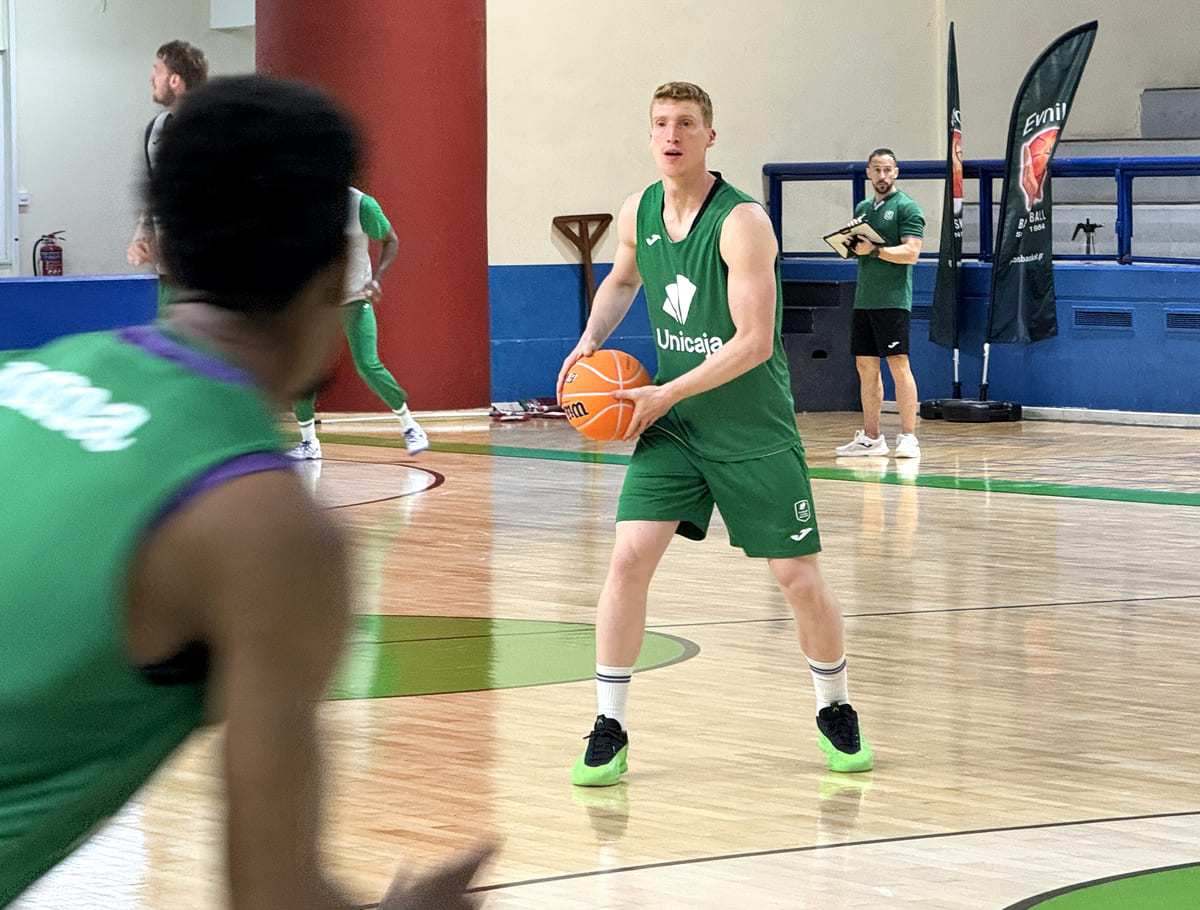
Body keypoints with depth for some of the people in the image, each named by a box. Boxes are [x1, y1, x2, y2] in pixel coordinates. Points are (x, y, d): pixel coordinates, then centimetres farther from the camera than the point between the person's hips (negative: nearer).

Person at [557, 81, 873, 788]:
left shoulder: (742, 223, -19)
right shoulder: (638, 214, 1)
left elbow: (754, 342, -22)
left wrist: (665, 394, -20)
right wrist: (591, 340, 5)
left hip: (755, 430, -4)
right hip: (671, 424, 4)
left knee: (800, 578, -1)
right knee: (630, 557, -12)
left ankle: (836, 713, 24)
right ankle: (610, 732, -3)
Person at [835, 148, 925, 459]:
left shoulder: (907, 208, -4)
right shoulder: (862, 208, 19)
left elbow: (911, 252, -14)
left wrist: (875, 250, -22)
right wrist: (849, 246, 3)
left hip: (893, 300, -8)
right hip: (863, 300, 8)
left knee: (898, 364, -10)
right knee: (866, 366, 8)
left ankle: (908, 437, -10)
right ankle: (871, 437, 14)